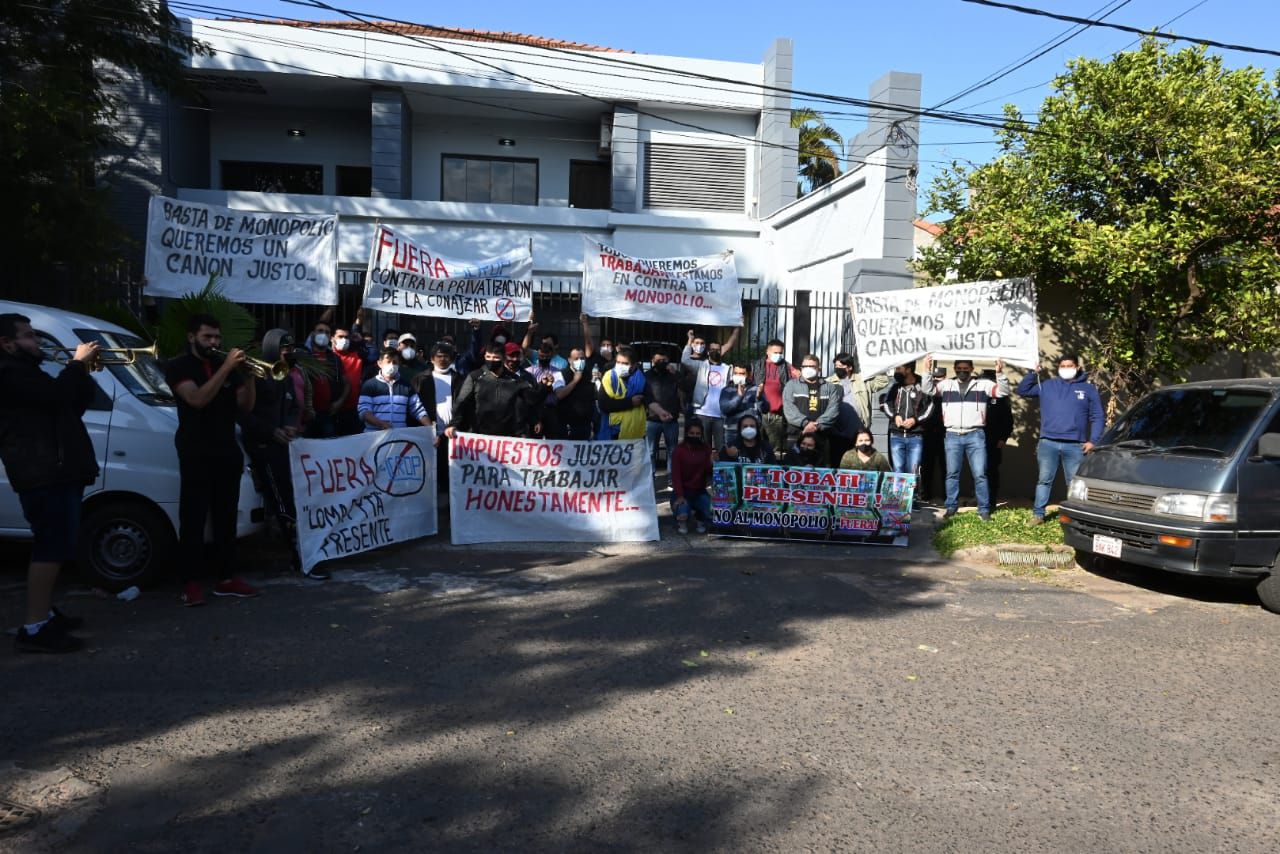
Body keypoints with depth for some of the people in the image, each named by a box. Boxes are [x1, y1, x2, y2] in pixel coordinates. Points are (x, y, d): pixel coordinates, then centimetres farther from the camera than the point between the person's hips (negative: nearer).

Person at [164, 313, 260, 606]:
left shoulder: (227, 366, 12)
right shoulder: (178, 367, -2)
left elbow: (246, 405, 5)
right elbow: (197, 399, -19)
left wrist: (248, 375, -10)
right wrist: (226, 368, -23)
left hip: (228, 452, 5)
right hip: (196, 453, -5)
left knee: (226, 517, 7)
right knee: (193, 519, -4)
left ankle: (226, 578, 12)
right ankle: (191, 583, 0)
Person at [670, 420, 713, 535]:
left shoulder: (705, 450, 5)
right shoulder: (679, 450, -5)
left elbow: (709, 473, -2)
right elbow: (675, 474, -10)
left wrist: (713, 464, -24)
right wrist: (679, 496, -19)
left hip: (700, 492, 3)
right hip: (682, 491, -3)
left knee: (712, 514, -22)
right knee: (683, 514, -29)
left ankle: (699, 518, 17)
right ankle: (682, 521, 12)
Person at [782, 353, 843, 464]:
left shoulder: (830, 387, 17)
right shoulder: (791, 385, 14)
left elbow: (833, 409, 3)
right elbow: (789, 408, -1)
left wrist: (818, 424, -12)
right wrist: (805, 423, -15)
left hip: (821, 436, 1)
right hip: (796, 434, -1)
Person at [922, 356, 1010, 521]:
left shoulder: (982, 384, 6)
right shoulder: (946, 384, 11)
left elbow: (1003, 392, -1)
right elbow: (929, 390, 2)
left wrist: (1000, 373, -16)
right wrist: (928, 371, -11)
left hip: (975, 436, -2)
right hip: (952, 436, 2)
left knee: (980, 474, -1)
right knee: (952, 474, 7)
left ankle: (984, 510, 6)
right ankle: (951, 508, 16)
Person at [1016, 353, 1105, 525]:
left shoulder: (1089, 389, 8)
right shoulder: (1047, 386, 11)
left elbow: (1098, 417, 7)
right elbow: (1022, 390, 11)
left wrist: (1093, 440, -4)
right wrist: (1032, 373, -2)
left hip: (1075, 446, -1)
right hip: (1048, 443, 1)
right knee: (1044, 480, 4)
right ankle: (1038, 513, 9)